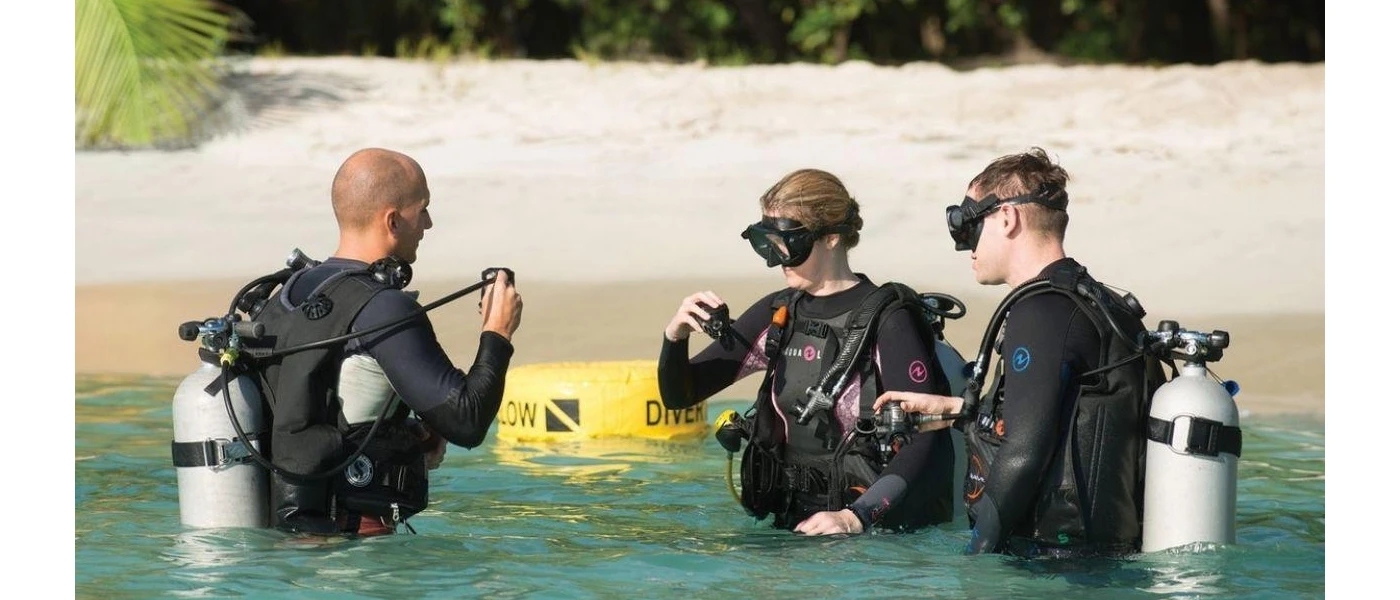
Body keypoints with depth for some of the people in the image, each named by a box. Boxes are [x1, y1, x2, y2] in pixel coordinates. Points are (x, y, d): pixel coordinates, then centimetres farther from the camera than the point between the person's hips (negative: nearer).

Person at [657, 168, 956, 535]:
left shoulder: (887, 321, -7)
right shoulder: (777, 315, 12)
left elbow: (926, 440, -14)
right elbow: (680, 394, 18)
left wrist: (857, 517, -24)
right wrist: (675, 336, -3)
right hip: (788, 526, 6)